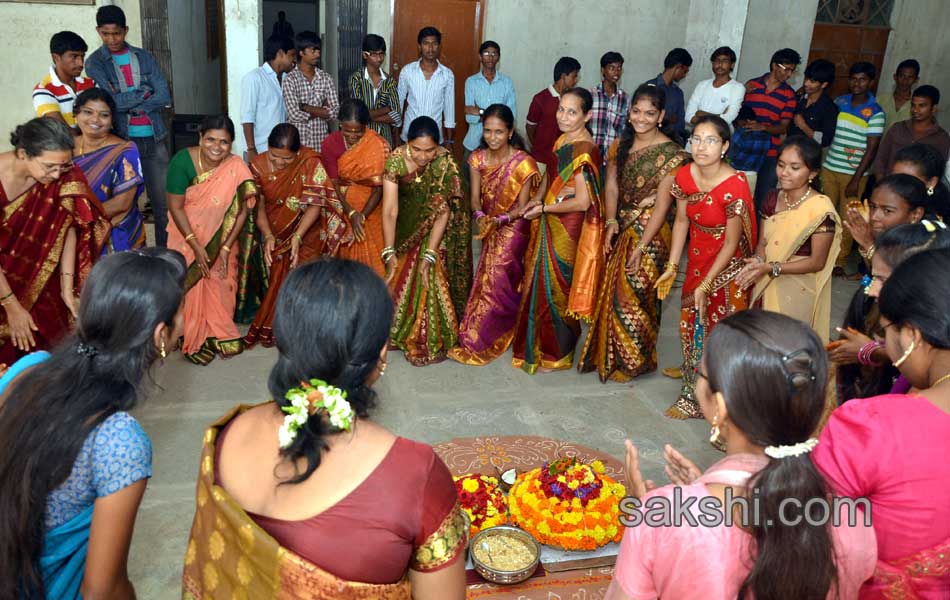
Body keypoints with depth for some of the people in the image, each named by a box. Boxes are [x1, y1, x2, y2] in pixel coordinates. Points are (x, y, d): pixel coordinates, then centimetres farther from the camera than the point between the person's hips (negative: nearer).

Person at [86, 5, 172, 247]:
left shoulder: (143, 57, 9)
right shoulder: (94, 62, 2)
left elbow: (164, 96, -2)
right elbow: (109, 101, -12)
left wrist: (127, 105, -9)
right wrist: (143, 93, -5)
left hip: (154, 138, 2)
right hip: (121, 140, -2)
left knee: (163, 201, 4)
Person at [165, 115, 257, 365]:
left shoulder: (236, 168, -18)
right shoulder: (182, 161, -21)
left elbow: (242, 210, -13)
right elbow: (175, 207, -18)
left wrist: (226, 247, -17)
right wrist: (196, 246, -20)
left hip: (221, 239, 1)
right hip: (187, 235, -1)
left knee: (221, 283, 5)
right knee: (192, 283, 0)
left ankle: (219, 333, 26)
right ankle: (195, 339, 19)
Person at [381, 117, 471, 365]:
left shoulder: (446, 163, -29)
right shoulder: (396, 159, -24)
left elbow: (442, 212, -27)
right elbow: (390, 210, -23)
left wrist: (429, 254, -30)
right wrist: (389, 252, -28)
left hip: (440, 228, -3)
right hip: (409, 225, 3)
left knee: (431, 277, -7)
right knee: (402, 276, 11)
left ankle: (431, 342, 11)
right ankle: (403, 331, 33)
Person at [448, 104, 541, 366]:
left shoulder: (522, 162, -20)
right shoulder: (477, 159, -6)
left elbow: (522, 207, -15)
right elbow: (475, 197, -4)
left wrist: (499, 220, -30)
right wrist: (480, 216, -25)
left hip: (513, 227, -5)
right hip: (489, 226, 5)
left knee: (495, 281, -6)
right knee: (490, 280, 9)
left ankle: (476, 343, 4)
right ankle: (500, 331, 27)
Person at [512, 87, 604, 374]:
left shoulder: (584, 151, -22)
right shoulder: (563, 140, 5)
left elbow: (582, 202, -23)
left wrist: (543, 208, -13)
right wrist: (538, 198, -2)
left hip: (568, 229, -8)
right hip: (552, 224, 8)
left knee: (556, 287, 5)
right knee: (542, 283, 18)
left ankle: (557, 354, 24)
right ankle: (539, 344, 37)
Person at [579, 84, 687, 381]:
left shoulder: (671, 154, -14)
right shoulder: (621, 144, 4)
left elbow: (662, 204, -17)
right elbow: (611, 186, 4)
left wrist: (640, 247, -19)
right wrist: (611, 221, -11)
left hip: (649, 233, -5)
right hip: (621, 227, 6)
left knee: (635, 297, 3)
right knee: (612, 293, 12)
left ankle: (634, 360, 23)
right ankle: (610, 354, 31)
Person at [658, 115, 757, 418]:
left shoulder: (735, 186, -24)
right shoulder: (684, 176, -7)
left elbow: (731, 243, -19)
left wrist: (706, 286, -17)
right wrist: (672, 266, -1)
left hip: (727, 268, -5)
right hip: (697, 262, 6)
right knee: (691, 327, 13)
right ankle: (693, 397, 31)